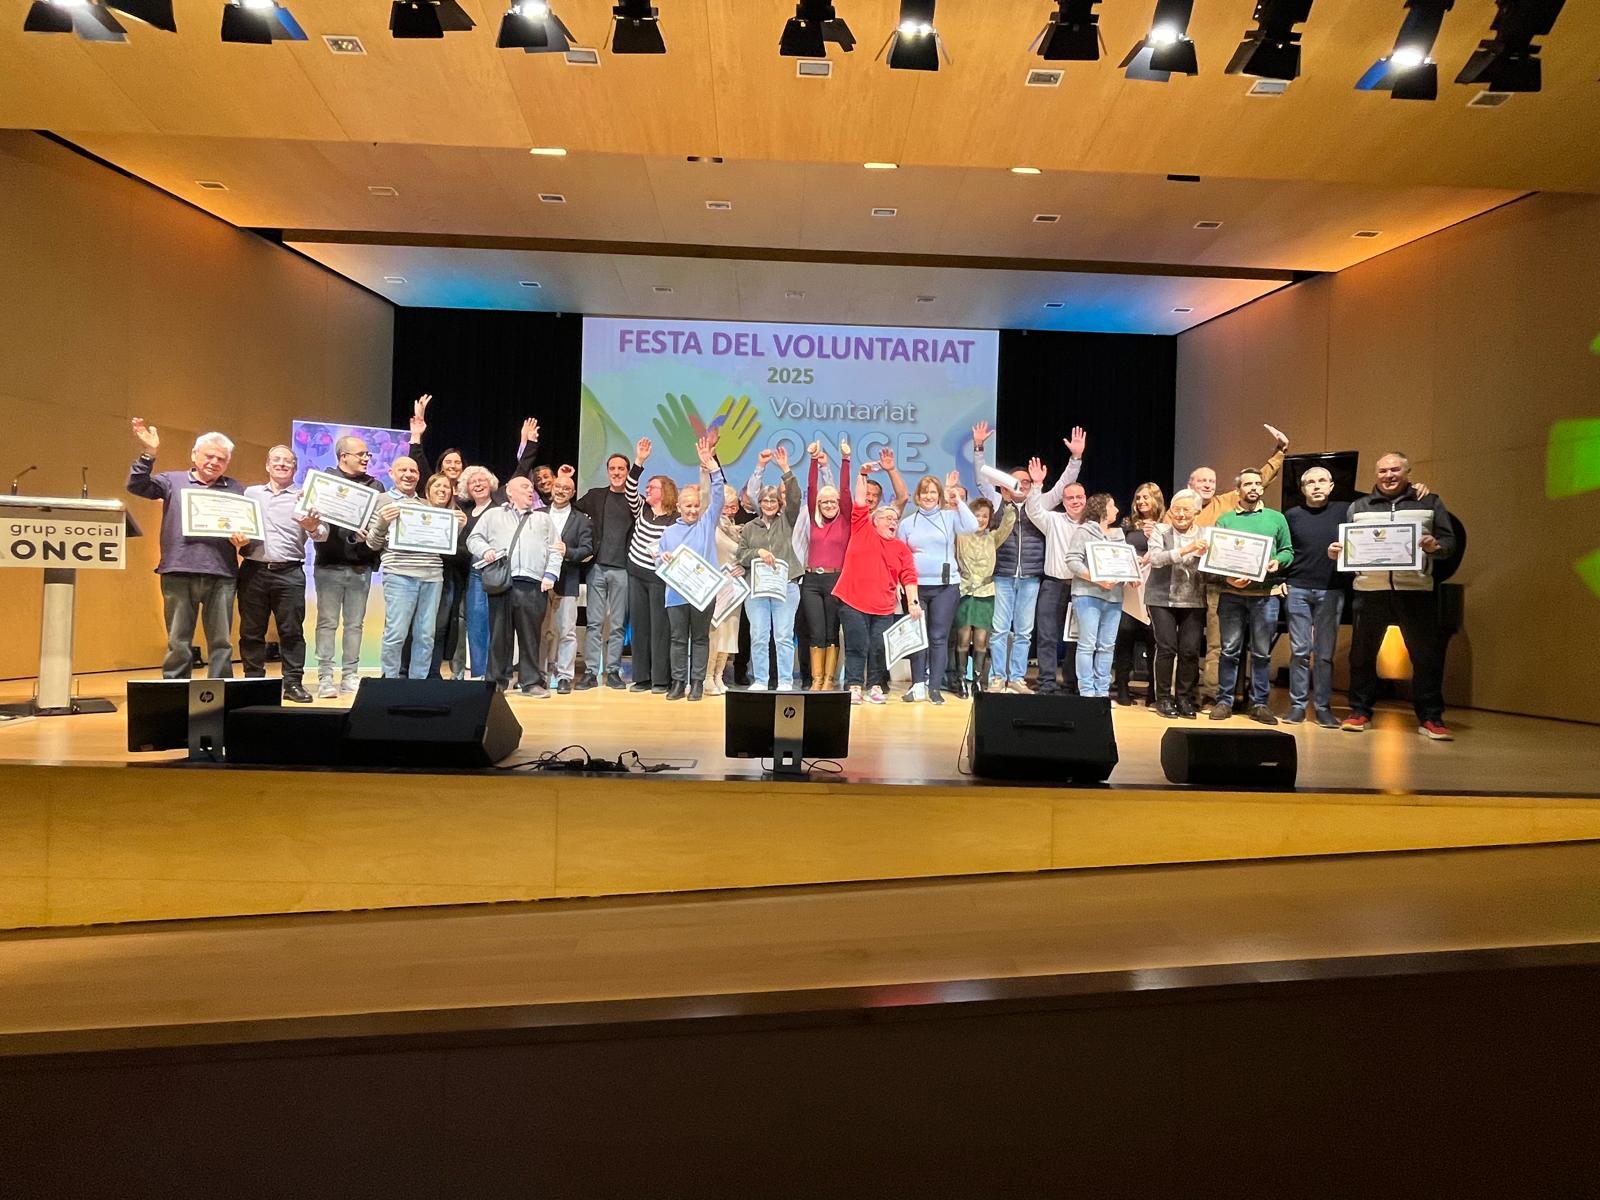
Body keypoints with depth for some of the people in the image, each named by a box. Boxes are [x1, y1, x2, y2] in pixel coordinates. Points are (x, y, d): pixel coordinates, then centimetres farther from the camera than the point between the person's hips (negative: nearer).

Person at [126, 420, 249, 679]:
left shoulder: (236, 489, 14)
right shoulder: (173, 481, 11)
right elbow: (137, 486, -2)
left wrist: (244, 539, -8)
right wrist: (149, 455, -13)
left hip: (221, 576, 1)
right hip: (179, 573, -1)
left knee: (221, 642, 4)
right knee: (177, 642, 6)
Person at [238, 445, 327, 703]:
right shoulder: (251, 493, 14)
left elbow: (323, 535, -2)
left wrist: (313, 528, -24)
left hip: (289, 573, -2)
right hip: (253, 571, 2)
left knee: (292, 630, -2)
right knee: (251, 631, 5)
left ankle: (293, 683, 3)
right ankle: (253, 681, 14)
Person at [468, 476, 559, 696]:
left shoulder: (543, 518, 22)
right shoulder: (493, 515, 19)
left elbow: (554, 549, 15)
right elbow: (474, 538, 15)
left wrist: (550, 575, 2)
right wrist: (486, 550, -6)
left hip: (532, 585, 1)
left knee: (530, 635, -1)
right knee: (499, 634, 0)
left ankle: (530, 682, 3)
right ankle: (497, 681, 7)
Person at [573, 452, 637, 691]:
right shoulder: (595, 496, 11)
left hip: (622, 569, -1)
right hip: (597, 566, 1)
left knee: (618, 624, 4)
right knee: (594, 622, 2)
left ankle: (613, 672, 11)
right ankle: (590, 673, 5)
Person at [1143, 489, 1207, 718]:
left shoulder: (1204, 535, 9)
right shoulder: (1160, 531, 2)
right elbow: (1155, 558, -15)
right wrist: (1185, 550, -25)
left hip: (1194, 601, 2)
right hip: (1163, 599, -2)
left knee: (1190, 650, -1)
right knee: (1166, 648, -5)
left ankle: (1185, 698, 13)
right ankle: (1164, 698, 7)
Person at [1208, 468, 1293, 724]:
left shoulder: (1276, 518, 12)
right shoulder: (1224, 520, 8)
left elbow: (1288, 551, 12)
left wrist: (1278, 561, -9)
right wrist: (1227, 577, -13)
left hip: (1266, 594, 1)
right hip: (1232, 593, -1)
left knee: (1262, 652, 5)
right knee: (1230, 650, 2)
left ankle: (1260, 703, 12)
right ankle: (1224, 701, 9)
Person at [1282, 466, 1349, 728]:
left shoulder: (1344, 512, 6)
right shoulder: (1291, 516, 7)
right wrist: (1279, 581, 0)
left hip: (1331, 591, 0)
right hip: (1298, 590, 0)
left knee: (1325, 652, 3)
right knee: (1299, 650, 1)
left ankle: (1323, 706, 9)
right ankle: (1297, 704, 7)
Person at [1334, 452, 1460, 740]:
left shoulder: (1430, 503, 11)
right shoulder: (1358, 507, 15)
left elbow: (1450, 541, 5)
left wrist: (1436, 546, -16)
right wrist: (1336, 552, -9)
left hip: (1416, 590, -1)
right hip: (1369, 590, 1)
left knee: (1427, 654, 1)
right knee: (1362, 653, 5)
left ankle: (1430, 718, 10)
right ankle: (1360, 713, 15)